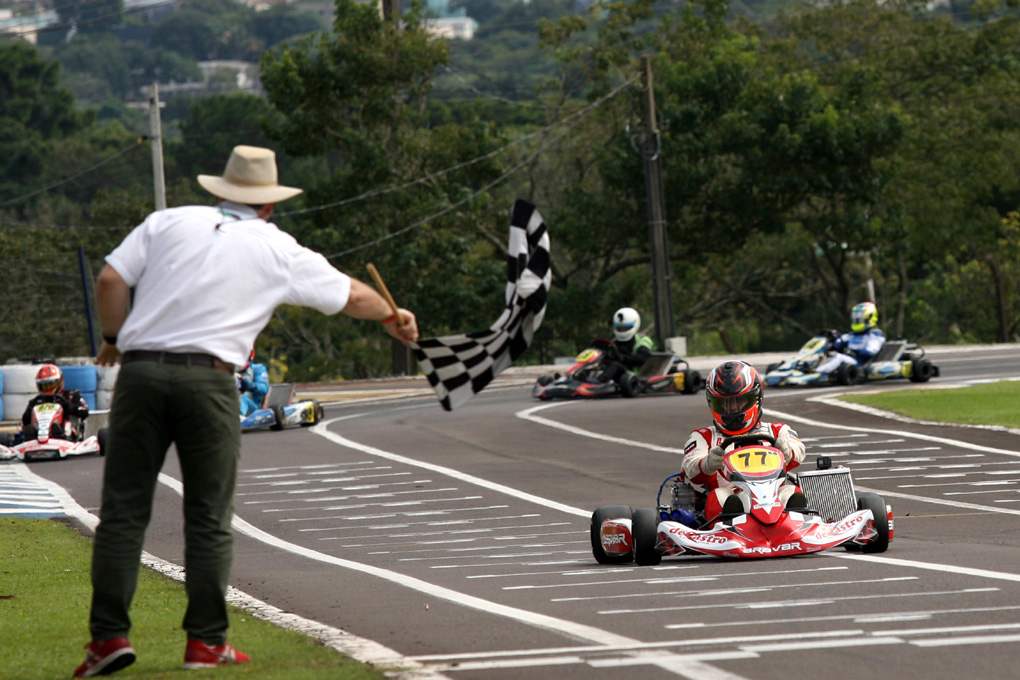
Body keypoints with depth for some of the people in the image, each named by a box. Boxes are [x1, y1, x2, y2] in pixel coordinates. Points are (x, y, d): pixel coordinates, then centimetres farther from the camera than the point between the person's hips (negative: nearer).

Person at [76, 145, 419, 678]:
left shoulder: (169, 222, 11)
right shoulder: (278, 250, 9)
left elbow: (111, 279, 3)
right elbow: (350, 296, 19)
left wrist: (115, 338, 18)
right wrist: (391, 318, 38)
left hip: (140, 370, 2)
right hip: (208, 380, -1)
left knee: (123, 511, 4)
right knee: (209, 519, 8)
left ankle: (109, 635, -1)